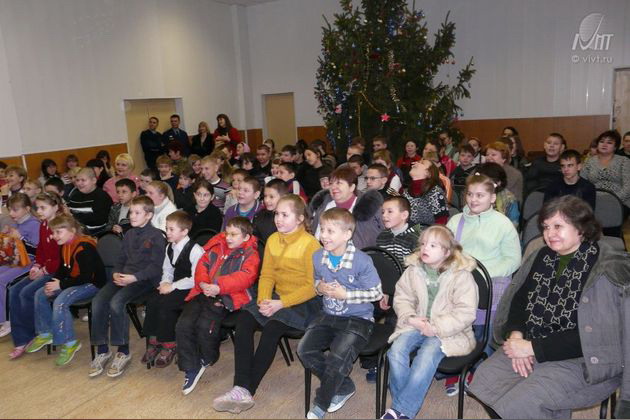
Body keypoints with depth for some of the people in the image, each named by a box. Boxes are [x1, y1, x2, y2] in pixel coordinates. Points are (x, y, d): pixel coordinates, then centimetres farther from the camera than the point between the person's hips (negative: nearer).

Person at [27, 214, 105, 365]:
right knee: (40, 294, 4)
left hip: (92, 284, -10)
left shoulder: (84, 247, -23)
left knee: (60, 302, -29)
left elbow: (86, 277, -26)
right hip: (75, 282, 10)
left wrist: (61, 285, -20)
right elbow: (62, 269, 16)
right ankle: (45, 333, 18)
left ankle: (70, 342, -15)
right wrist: (53, 282, -4)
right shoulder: (65, 246, 7)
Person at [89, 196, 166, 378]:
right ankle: (102, 351, -6)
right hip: (124, 276, 7)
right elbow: (121, 259, 21)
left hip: (145, 279, -7)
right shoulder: (129, 234, 18)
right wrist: (116, 273, 0)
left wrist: (134, 277, -20)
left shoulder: (156, 236, -4)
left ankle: (123, 352, -14)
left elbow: (155, 266, -10)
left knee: (116, 302, -30)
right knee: (98, 301, -17)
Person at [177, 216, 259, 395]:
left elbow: (245, 277, -14)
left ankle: (208, 358, 9)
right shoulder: (217, 248, 20)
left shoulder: (250, 255, 2)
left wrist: (219, 287, -24)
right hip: (204, 292, 6)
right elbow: (202, 264, 13)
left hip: (226, 297, -5)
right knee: (183, 324, -13)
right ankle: (191, 368, 2)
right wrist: (203, 283, -8)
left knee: (205, 325, -25)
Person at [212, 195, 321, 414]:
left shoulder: (310, 244, -13)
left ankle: (247, 390, -18)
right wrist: (263, 300, -11)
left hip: (303, 301, -6)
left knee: (271, 328, -29)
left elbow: (312, 286, -14)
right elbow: (267, 274, 8)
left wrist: (281, 304, -21)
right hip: (276, 297, 6)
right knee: (243, 320, -17)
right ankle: (241, 388, -22)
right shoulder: (273, 240, 7)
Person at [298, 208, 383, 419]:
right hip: (329, 315, 6)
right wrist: (320, 287, -6)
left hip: (358, 319, -6)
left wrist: (345, 294, -17)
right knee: (305, 349, -13)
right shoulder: (318, 257, 1)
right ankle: (345, 387, 10)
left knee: (338, 357, -27)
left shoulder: (361, 261, -17)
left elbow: (376, 293, -11)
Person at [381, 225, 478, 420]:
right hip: (416, 324, 4)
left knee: (426, 355, -31)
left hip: (447, 331, -4)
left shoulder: (461, 275, -9)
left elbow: (465, 313, -12)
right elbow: (402, 298, 11)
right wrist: (410, 318, -9)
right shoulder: (413, 270, 5)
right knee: (396, 350, -23)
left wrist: (436, 328, -18)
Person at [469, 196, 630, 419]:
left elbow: (592, 334, -21)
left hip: (586, 362, -7)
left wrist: (533, 348, -21)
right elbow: (519, 299, 10)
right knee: (483, 380, -5)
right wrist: (516, 334, -9)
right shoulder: (541, 257, 5)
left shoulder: (609, 270, -17)